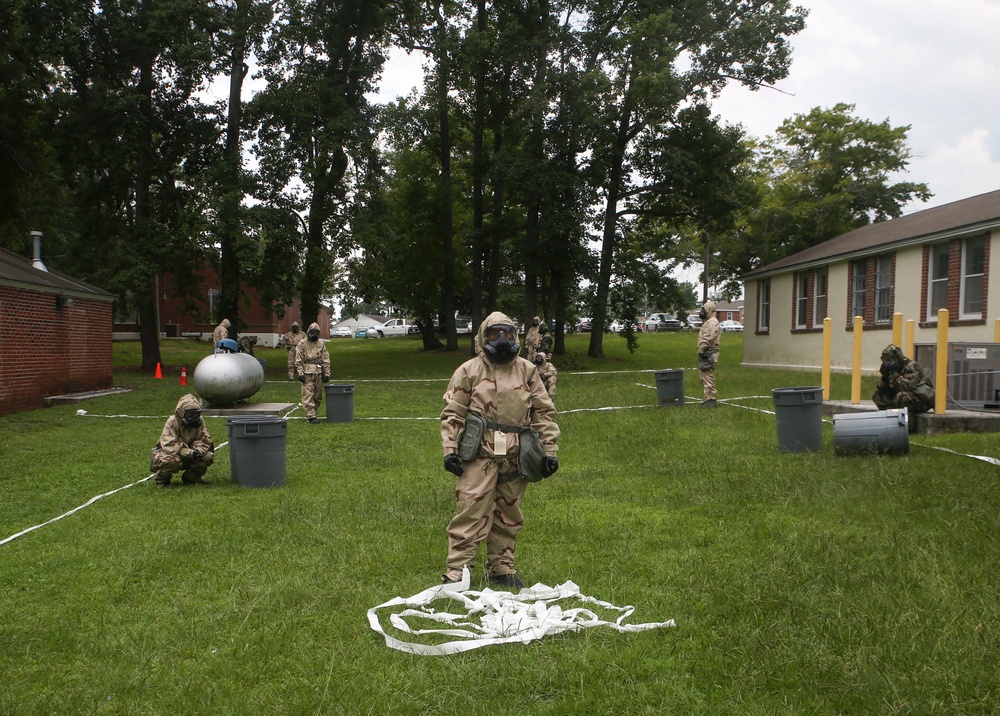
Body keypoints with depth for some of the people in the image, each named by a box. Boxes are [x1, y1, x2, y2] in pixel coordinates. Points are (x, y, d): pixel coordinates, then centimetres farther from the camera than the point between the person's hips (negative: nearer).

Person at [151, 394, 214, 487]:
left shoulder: (199, 422, -4)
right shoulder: (172, 422, -20)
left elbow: (205, 440, -3)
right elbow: (169, 445, -29)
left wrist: (198, 450, -28)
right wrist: (190, 453, -39)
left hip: (190, 454, 5)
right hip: (170, 453, -5)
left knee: (208, 456, -19)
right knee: (172, 460, -39)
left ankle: (191, 477, 7)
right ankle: (161, 479, -4)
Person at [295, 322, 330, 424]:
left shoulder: (321, 344, 11)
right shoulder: (302, 344, 0)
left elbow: (326, 360, 12)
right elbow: (298, 361, -2)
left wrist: (327, 373, 5)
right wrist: (300, 373, -10)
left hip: (318, 373, 4)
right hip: (307, 373, -4)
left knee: (318, 396, 8)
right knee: (308, 395, -8)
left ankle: (312, 411, 23)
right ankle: (311, 416, -8)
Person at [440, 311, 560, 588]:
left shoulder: (527, 371, 11)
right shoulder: (468, 371, 5)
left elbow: (544, 413, 12)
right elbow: (452, 413, 4)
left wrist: (549, 450, 7)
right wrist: (449, 449, -6)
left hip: (516, 456, 3)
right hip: (480, 454, -3)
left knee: (508, 514, 11)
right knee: (471, 512, -8)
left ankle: (502, 568, 23)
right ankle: (456, 572, -3)